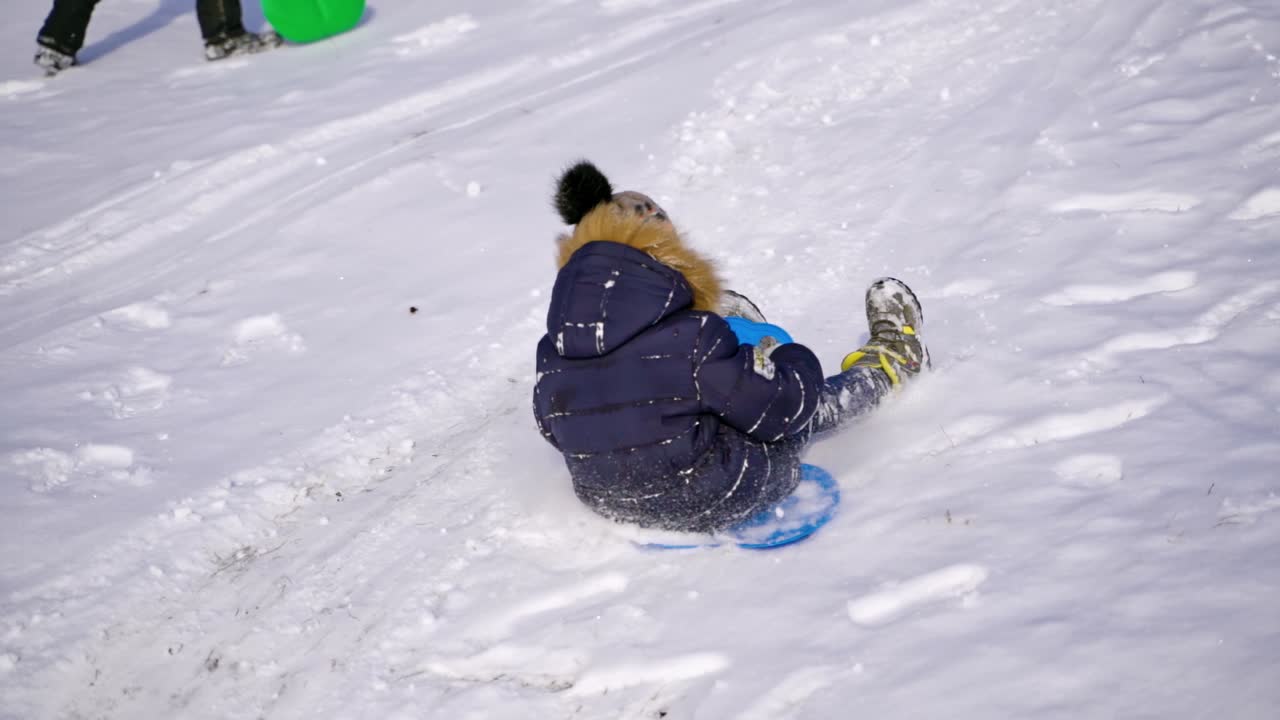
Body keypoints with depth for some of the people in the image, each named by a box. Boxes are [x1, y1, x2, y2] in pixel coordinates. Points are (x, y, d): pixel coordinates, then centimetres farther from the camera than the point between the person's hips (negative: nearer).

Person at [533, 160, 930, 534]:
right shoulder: (690, 338, -29)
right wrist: (793, 360, 5)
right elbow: (784, 409, -19)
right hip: (712, 504, -6)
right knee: (818, 405, 20)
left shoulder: (552, 353, -12)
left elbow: (553, 429, 6)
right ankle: (889, 361, 49)